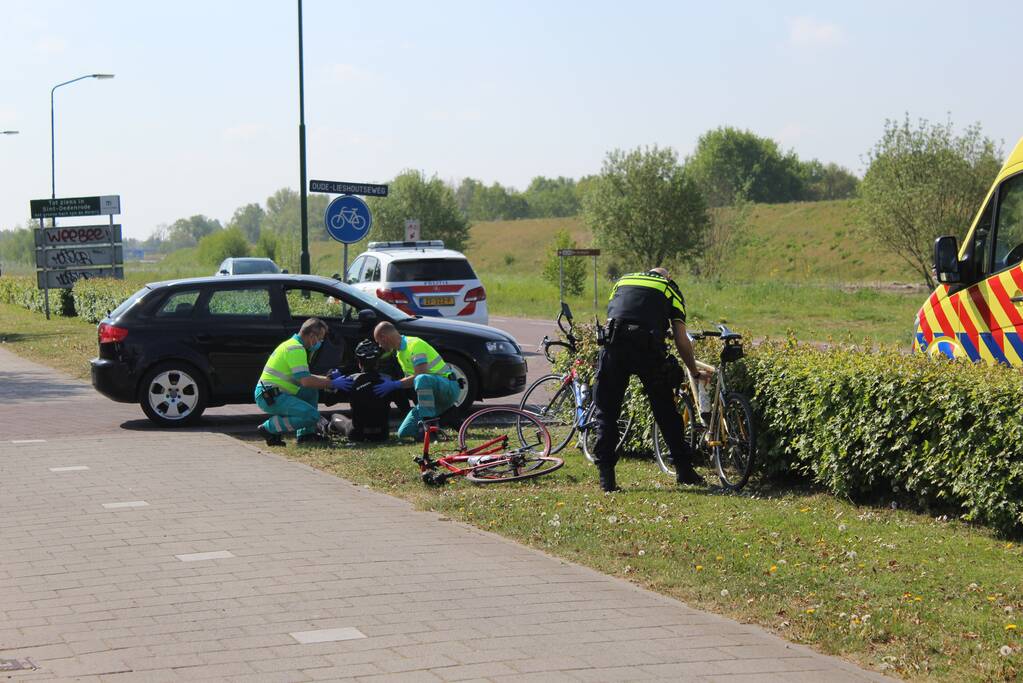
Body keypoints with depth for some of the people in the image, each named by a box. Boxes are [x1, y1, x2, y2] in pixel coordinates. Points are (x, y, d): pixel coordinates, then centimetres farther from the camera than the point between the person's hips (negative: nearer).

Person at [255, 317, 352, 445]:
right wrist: (332, 384, -11)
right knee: (311, 415, -20)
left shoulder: (293, 344, 20)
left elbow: (304, 377, 27)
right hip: (270, 397, -11)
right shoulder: (296, 349, -14)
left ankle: (306, 433, 14)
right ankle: (268, 429, -11)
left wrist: (328, 378, 18)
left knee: (312, 391, 21)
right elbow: (305, 381, -21)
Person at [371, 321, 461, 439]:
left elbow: (421, 374, -26)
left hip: (449, 387, -9)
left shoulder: (415, 344, -16)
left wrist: (394, 384, -20)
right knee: (404, 432, -3)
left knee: (422, 379, -42)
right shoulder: (399, 352, 14)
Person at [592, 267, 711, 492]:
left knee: (606, 413, 10)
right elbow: (681, 341, 17)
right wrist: (695, 372, 30)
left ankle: (606, 477, 4)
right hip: (649, 348, -1)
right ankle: (684, 471, 21)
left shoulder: (622, 282, 31)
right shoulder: (670, 289, 23)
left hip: (614, 347, 1)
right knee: (666, 412, 14)